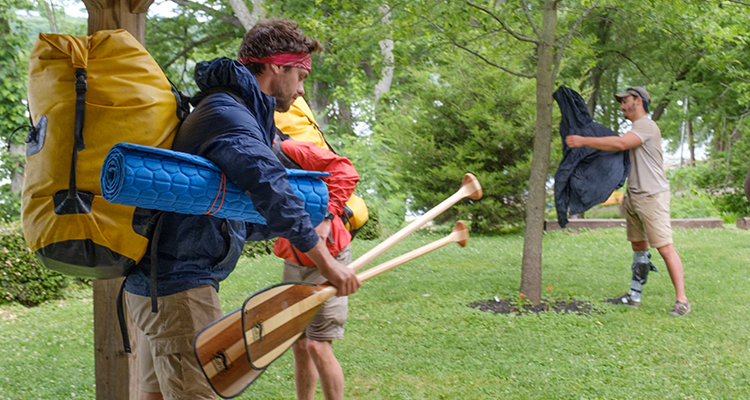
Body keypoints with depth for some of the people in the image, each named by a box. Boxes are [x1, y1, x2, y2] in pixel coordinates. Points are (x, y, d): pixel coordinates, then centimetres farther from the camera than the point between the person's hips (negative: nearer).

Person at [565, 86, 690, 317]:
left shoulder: (646, 126, -14)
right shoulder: (636, 129, 19)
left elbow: (620, 144, -29)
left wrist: (583, 141, -27)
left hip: (652, 196, -10)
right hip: (634, 198, 10)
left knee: (665, 247, -9)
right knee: (638, 247, 12)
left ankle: (681, 300, -6)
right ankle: (634, 296, 18)